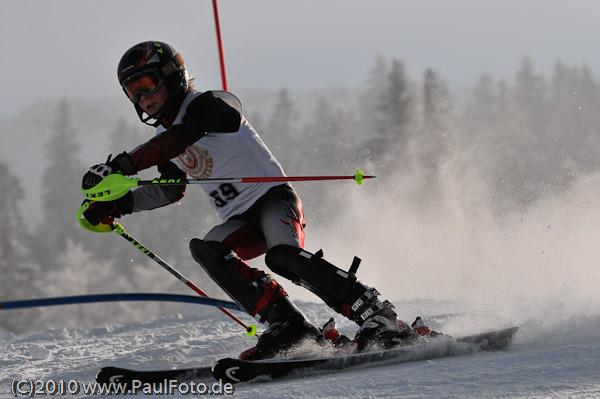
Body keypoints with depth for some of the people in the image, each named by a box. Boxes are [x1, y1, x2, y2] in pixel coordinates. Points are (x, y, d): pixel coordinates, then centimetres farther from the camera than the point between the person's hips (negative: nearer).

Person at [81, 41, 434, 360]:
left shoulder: (208, 105, -9)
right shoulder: (165, 137, 17)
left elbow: (181, 136, -29)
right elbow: (171, 190, 32)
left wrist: (120, 166, -37)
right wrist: (118, 205, 18)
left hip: (273, 196, -7)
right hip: (242, 221, 7)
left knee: (283, 256, -35)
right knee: (206, 248, -25)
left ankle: (378, 317, -32)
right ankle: (286, 324, -32)